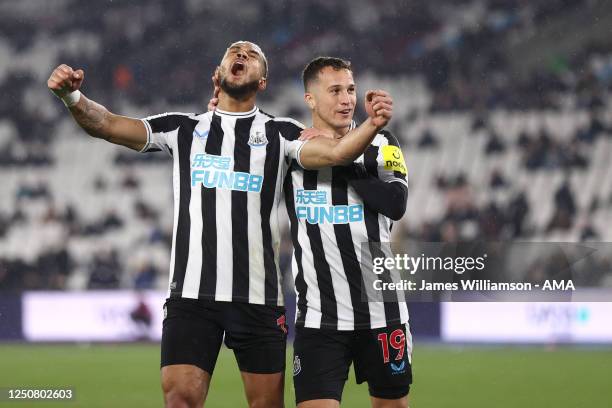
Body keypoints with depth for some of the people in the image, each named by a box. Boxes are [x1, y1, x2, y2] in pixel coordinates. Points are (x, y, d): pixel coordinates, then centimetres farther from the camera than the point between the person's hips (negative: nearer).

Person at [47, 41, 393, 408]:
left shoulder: (278, 133, 8)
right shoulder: (183, 129, 12)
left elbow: (335, 152, -9)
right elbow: (108, 125, 4)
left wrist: (373, 125, -30)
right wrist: (72, 96, -16)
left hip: (258, 296, 0)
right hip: (191, 294, 0)